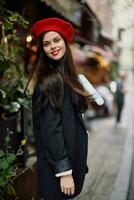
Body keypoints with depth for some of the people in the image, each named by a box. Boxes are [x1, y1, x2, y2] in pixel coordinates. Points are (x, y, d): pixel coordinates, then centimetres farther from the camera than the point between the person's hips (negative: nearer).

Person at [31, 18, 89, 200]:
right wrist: (64, 171, -24)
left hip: (71, 156, 9)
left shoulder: (65, 75, 9)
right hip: (58, 164, -9)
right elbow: (50, 129, -24)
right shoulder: (50, 80, -19)